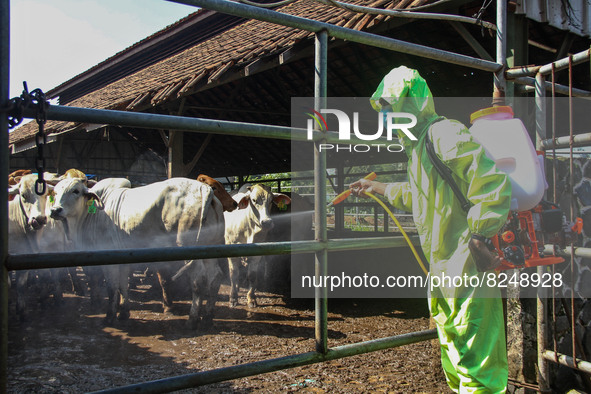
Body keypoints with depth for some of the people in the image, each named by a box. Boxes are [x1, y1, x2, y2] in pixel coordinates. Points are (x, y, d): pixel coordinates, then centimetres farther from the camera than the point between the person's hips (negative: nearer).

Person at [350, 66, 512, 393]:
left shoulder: (444, 134, -16)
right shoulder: (419, 144, 18)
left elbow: (492, 183, -24)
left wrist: (479, 240, -25)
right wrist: (376, 187, 37)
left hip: (469, 266, -11)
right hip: (444, 267, 11)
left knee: (475, 354, -7)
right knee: (452, 348, 23)